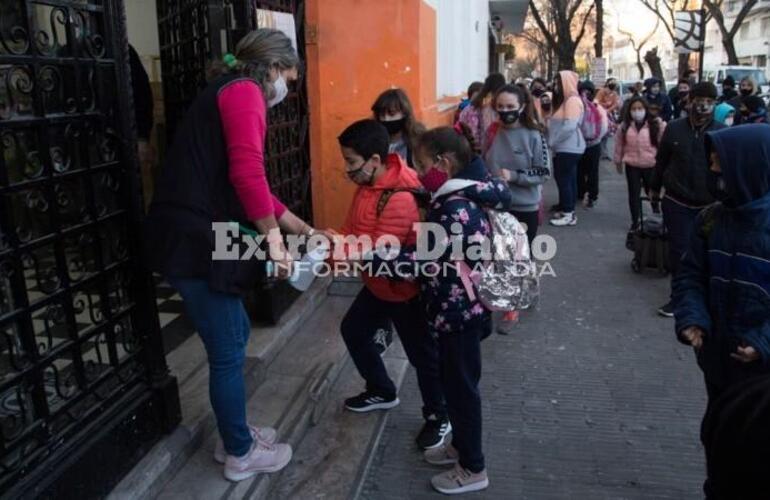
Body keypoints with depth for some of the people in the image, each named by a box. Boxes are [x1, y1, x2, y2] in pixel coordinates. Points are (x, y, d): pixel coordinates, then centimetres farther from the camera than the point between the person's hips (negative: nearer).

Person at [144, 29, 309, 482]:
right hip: (195, 241, -10)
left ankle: (235, 435, 37)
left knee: (235, 336, 21)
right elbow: (247, 174, -23)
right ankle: (241, 454, 24)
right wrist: (274, 238, -13)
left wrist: (305, 230, 26)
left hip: (196, 237, 10)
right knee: (228, 351, 5)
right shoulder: (243, 91, -8)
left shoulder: (233, 94, 22)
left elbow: (251, 187, 25)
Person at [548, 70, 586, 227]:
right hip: (565, 148, 10)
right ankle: (566, 209, 18)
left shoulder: (573, 100, -14)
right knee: (567, 179, 12)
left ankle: (568, 214, -2)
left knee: (564, 179, -7)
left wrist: (551, 142, -15)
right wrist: (552, 142, 3)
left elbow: (569, 126, -22)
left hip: (569, 148, -10)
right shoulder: (565, 100, 18)